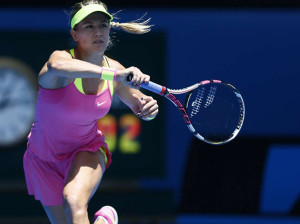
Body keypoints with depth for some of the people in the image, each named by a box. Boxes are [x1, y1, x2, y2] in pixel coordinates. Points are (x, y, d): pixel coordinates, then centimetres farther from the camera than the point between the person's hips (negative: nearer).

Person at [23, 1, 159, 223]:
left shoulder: (114, 69, -11)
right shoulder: (63, 57, -25)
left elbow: (139, 106, 6)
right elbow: (57, 66, -53)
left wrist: (148, 108, -20)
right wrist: (113, 74, -65)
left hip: (87, 151, 1)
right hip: (45, 159, 0)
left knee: (74, 202, -33)